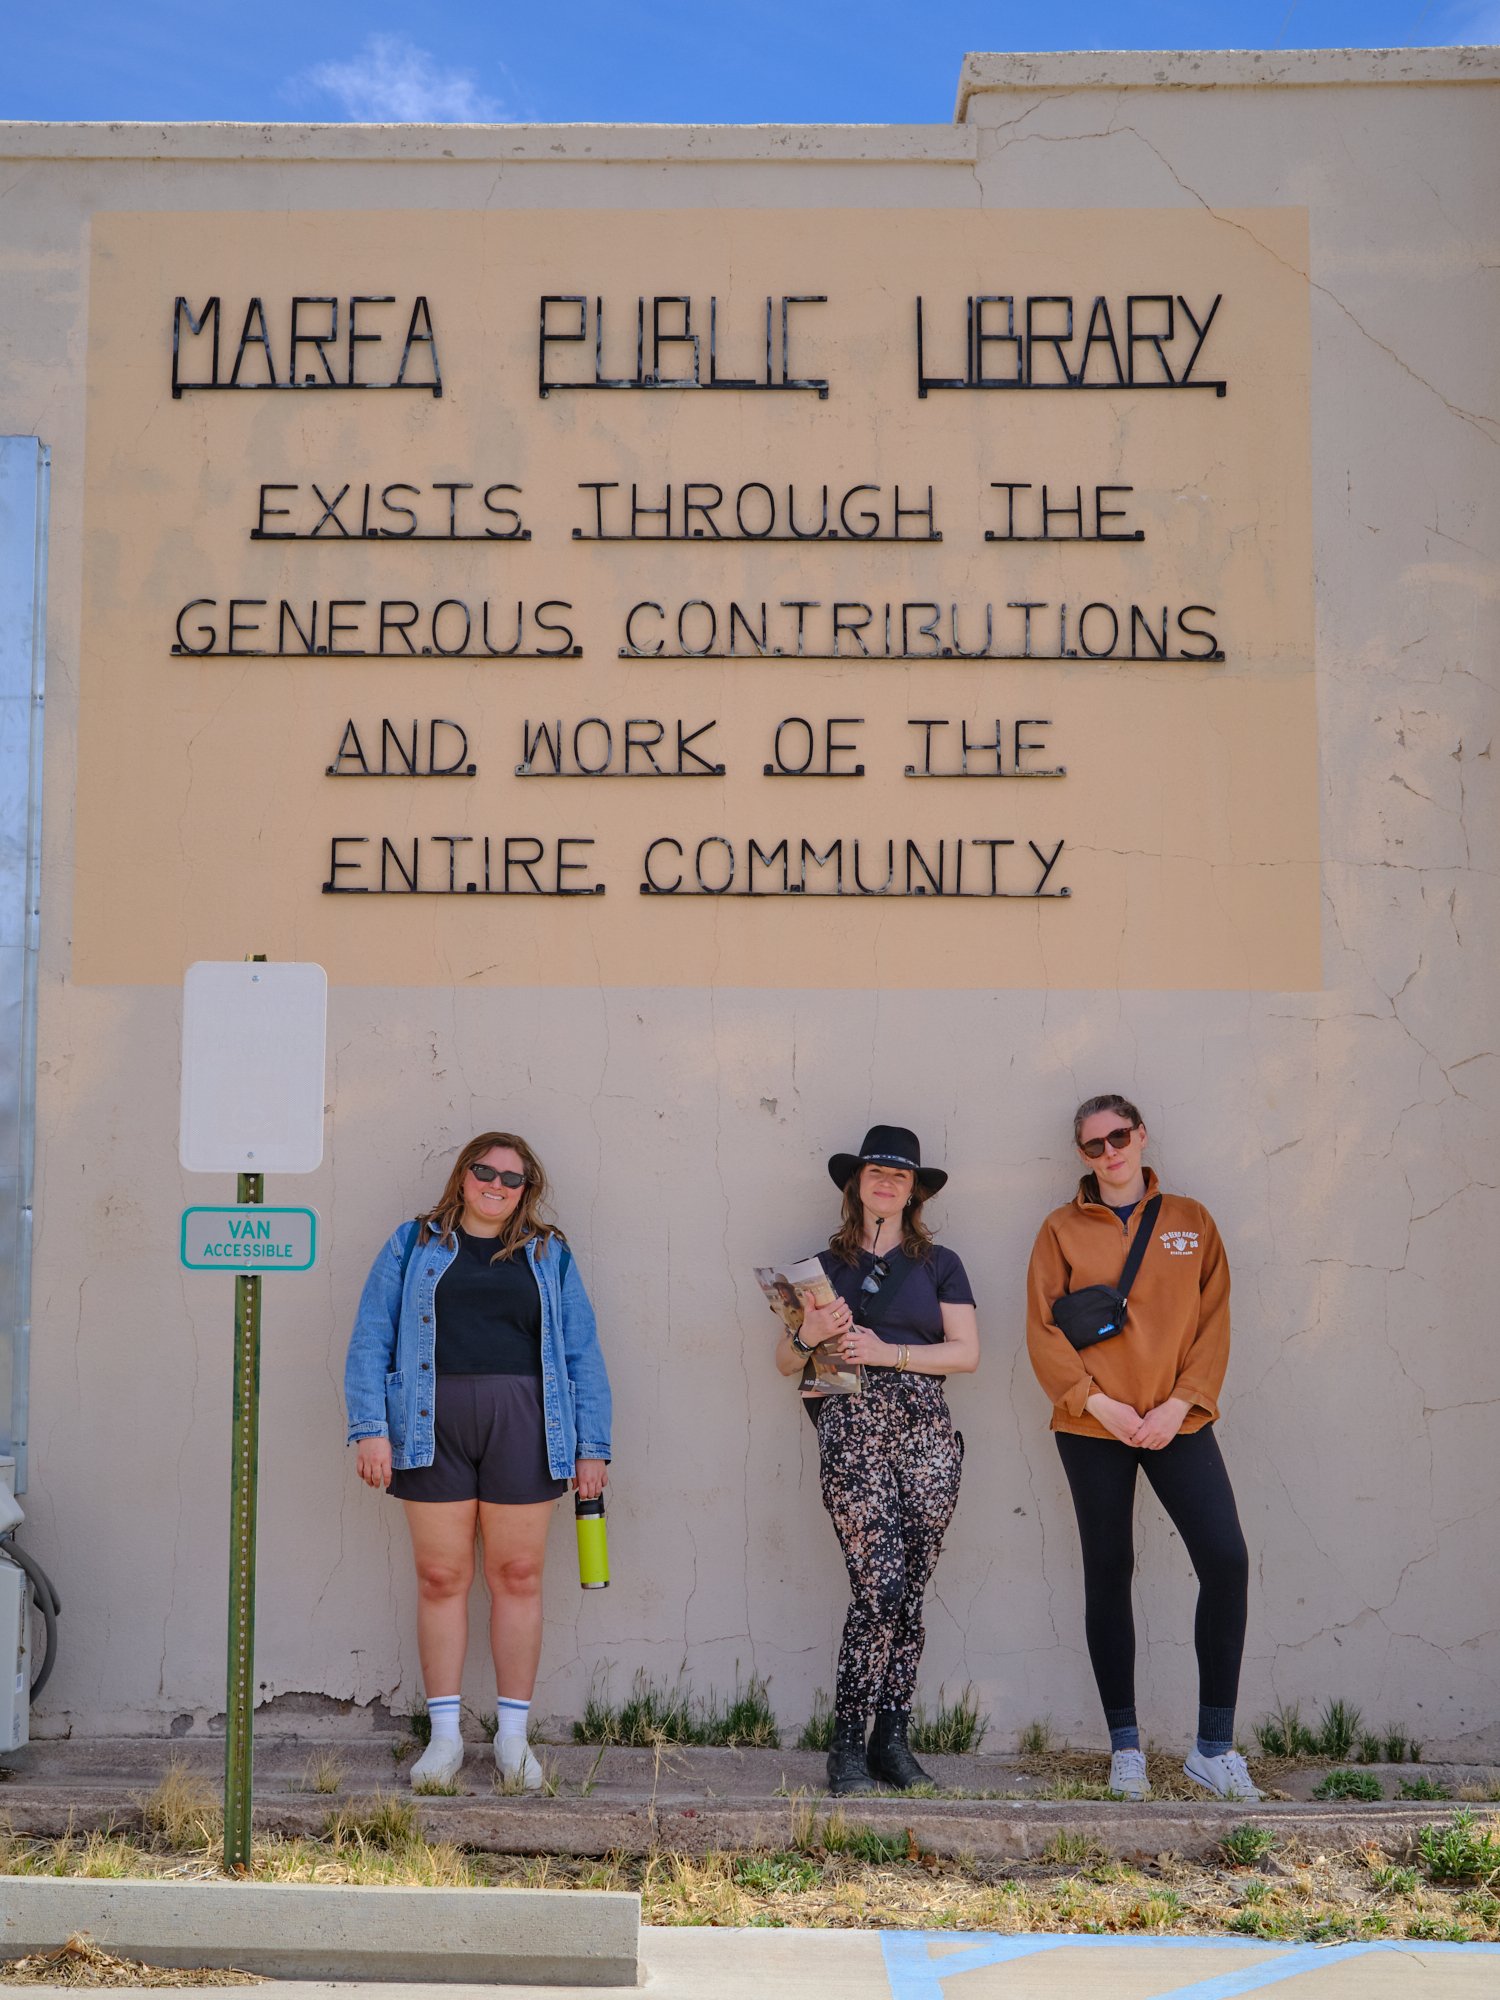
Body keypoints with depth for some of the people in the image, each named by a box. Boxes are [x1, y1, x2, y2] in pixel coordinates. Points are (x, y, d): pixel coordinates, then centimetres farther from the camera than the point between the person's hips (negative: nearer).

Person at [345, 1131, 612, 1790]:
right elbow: (370, 1340, 5)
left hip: (521, 1423, 1)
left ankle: (512, 1736, 13)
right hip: (432, 1424, 0)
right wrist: (370, 1428, -6)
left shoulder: (548, 1255, 14)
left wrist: (592, 1446, 5)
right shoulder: (414, 1245, 11)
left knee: (517, 1576, 3)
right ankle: (445, 1735, 13)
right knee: (440, 1578, 2)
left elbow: (582, 1354, 12)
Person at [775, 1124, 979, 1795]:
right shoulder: (826, 1266, 15)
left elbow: (966, 1352, 4)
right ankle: (847, 1744, -3)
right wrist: (809, 1335, -7)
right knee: (879, 1587, -12)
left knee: (909, 1591, 0)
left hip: (925, 1430, 1)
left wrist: (887, 1351, -7)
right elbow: (786, 1362, 15)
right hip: (851, 1429, -1)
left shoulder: (939, 1264, 14)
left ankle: (892, 1737, 10)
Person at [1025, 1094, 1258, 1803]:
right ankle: (1125, 1745, 15)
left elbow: (1212, 1322, 5)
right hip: (1093, 1426, -1)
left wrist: (1179, 1404, -8)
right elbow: (1043, 1332, 0)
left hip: (1177, 1421, 1)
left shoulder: (1190, 1221, 9)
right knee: (1108, 1574, 4)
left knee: (1226, 1563, -11)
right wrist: (1098, 1403, -11)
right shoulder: (1062, 1229, 5)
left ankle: (1214, 1748, 0)